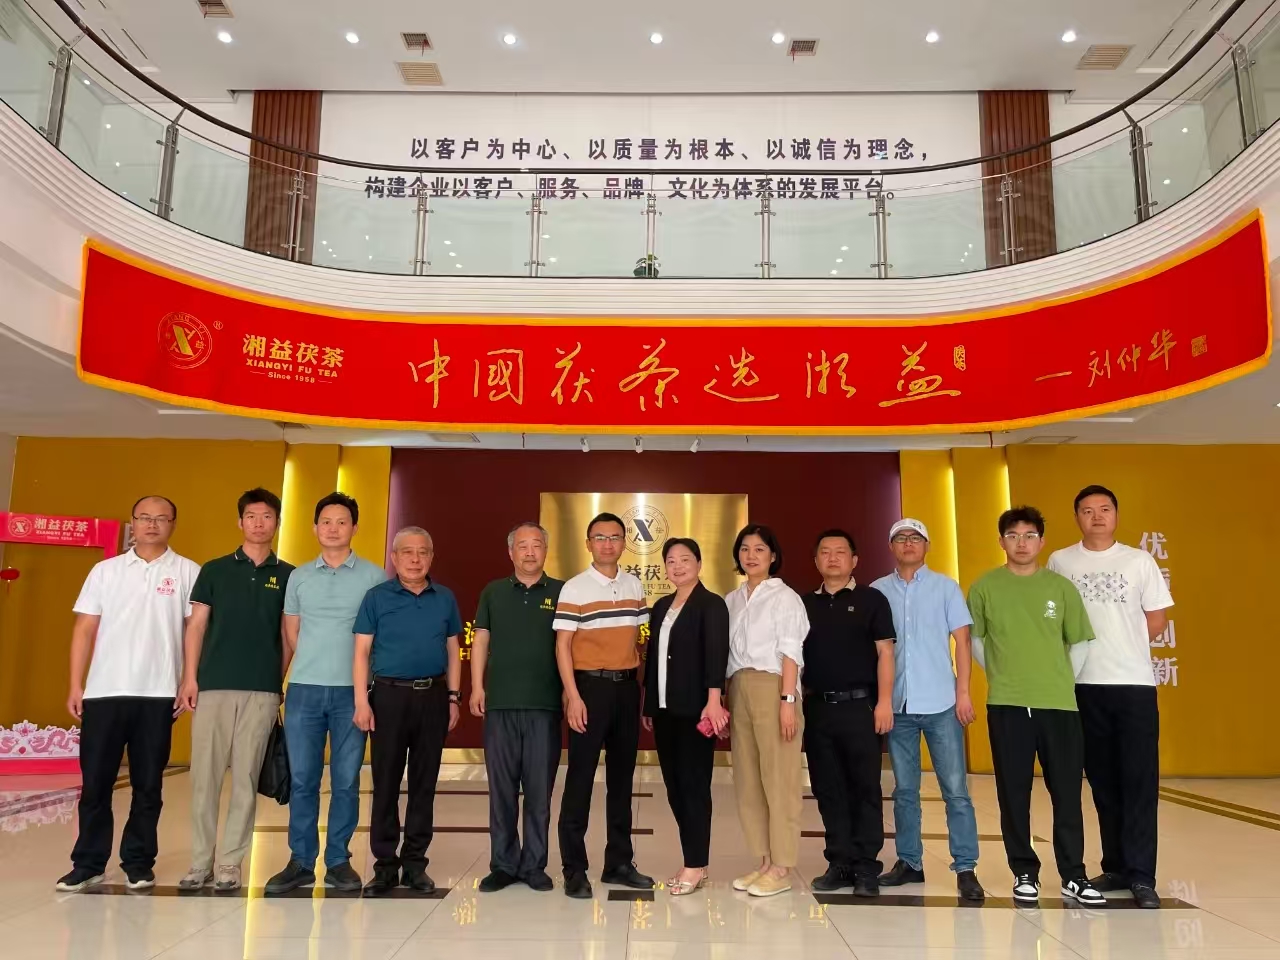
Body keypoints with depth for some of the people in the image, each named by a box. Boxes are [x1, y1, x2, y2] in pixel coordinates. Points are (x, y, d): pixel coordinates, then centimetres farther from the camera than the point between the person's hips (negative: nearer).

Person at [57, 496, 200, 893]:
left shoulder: (188, 572, 3)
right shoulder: (105, 570, 9)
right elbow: (85, 629, 8)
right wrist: (76, 685, 1)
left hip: (158, 695, -1)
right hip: (104, 692, 2)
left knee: (148, 785, 6)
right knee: (95, 782, 5)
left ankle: (138, 864, 17)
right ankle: (89, 864, 17)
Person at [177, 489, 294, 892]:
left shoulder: (288, 576, 7)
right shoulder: (214, 570, 8)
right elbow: (196, 625, 5)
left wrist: (280, 680, 0)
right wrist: (189, 677, -3)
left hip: (262, 689, 0)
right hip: (213, 685, 0)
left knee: (246, 777, 3)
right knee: (204, 774, 2)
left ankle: (230, 863, 12)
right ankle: (200, 862, 14)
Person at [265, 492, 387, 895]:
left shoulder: (374, 576, 1)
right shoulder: (298, 577, 10)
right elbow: (290, 635, 14)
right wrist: (282, 683, 8)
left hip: (351, 691, -2)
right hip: (304, 689, 2)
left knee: (346, 781, 4)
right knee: (302, 779, 5)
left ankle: (338, 861, 15)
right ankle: (301, 861, 16)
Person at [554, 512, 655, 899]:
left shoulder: (635, 586, 9)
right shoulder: (574, 589, -6)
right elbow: (562, 645, -8)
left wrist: (641, 685, 9)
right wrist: (573, 696, -15)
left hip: (627, 686, 5)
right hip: (590, 685, -5)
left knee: (622, 774, 11)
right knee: (581, 776, 0)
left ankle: (619, 862, 22)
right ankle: (574, 869, 9)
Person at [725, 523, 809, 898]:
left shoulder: (784, 597, -1)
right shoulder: (732, 600, 14)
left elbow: (790, 653, -6)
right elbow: (726, 652, 12)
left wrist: (788, 701, -13)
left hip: (772, 688, -6)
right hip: (738, 690, 6)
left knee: (779, 779, -2)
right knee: (747, 780, 8)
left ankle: (782, 868, 7)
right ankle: (764, 862, 19)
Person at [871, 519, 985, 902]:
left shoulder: (945, 587, 3)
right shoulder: (877, 592, 5)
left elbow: (962, 640, 2)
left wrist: (963, 691, -6)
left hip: (940, 703, -2)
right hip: (897, 705, 2)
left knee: (956, 789, 0)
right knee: (904, 790, 10)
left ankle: (965, 869, 7)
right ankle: (909, 862, 21)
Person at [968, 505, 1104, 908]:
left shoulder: (1061, 586, 4)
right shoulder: (985, 586, 1)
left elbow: (1079, 643, 10)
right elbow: (975, 639, 10)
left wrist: (1063, 682, 5)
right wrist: (1001, 675, 6)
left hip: (1059, 704, 1)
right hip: (1007, 705, -1)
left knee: (1067, 792, 5)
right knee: (1014, 793, 5)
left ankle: (1073, 876, 17)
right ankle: (1025, 873, 17)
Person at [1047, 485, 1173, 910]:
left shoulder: (1139, 561, 4)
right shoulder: (1059, 562, 4)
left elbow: (1157, 619, 7)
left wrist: (1123, 651, 4)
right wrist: (1084, 654, 1)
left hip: (1134, 683, -1)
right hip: (1084, 685, 1)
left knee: (1140, 780, -3)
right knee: (1103, 781, 8)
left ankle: (1141, 875, 1)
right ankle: (1116, 867, 18)